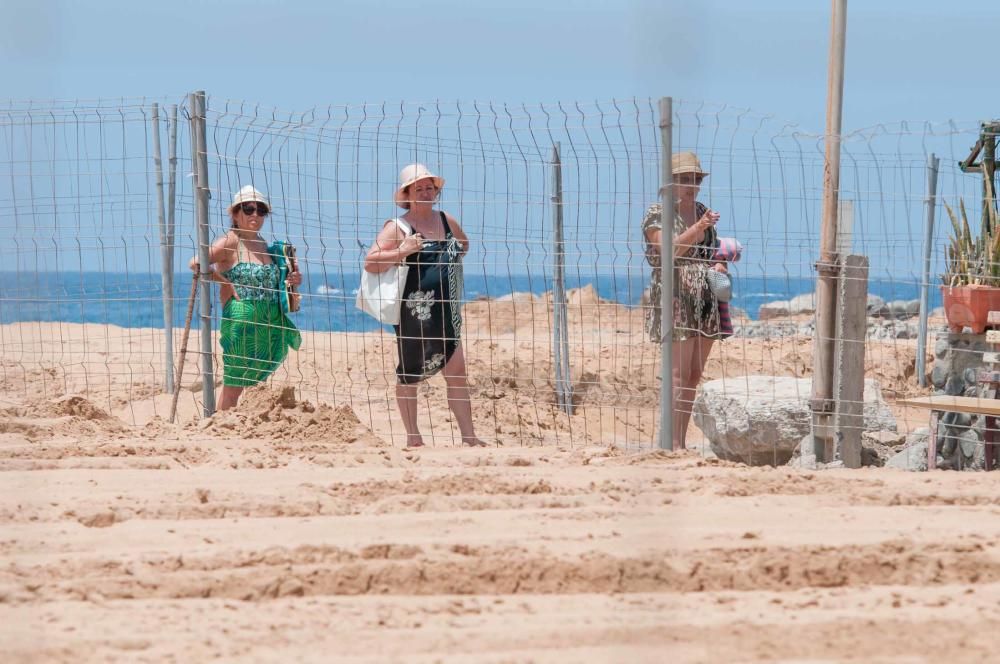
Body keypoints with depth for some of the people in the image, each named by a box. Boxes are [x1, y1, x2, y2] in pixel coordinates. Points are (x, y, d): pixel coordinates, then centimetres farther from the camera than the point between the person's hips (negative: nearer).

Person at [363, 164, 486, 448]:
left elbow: (463, 245, 32)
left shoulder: (447, 221, 11)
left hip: (447, 312, 5)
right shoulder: (397, 228, -7)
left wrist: (451, 261, 14)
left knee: (457, 372, 0)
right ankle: (413, 437, 14)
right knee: (409, 374, 6)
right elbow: (370, 263, -14)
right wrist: (402, 252, -24)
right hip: (414, 314, -5)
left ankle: (469, 436, 2)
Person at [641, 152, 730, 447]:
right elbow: (670, 249, -20)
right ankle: (674, 443, -16)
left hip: (706, 302, 7)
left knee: (694, 375, 5)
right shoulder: (657, 214, -4)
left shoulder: (702, 212, 16)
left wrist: (718, 263, 4)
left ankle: (682, 441, 8)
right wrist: (698, 228, -34)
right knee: (679, 373, -14)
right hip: (675, 299, -7)